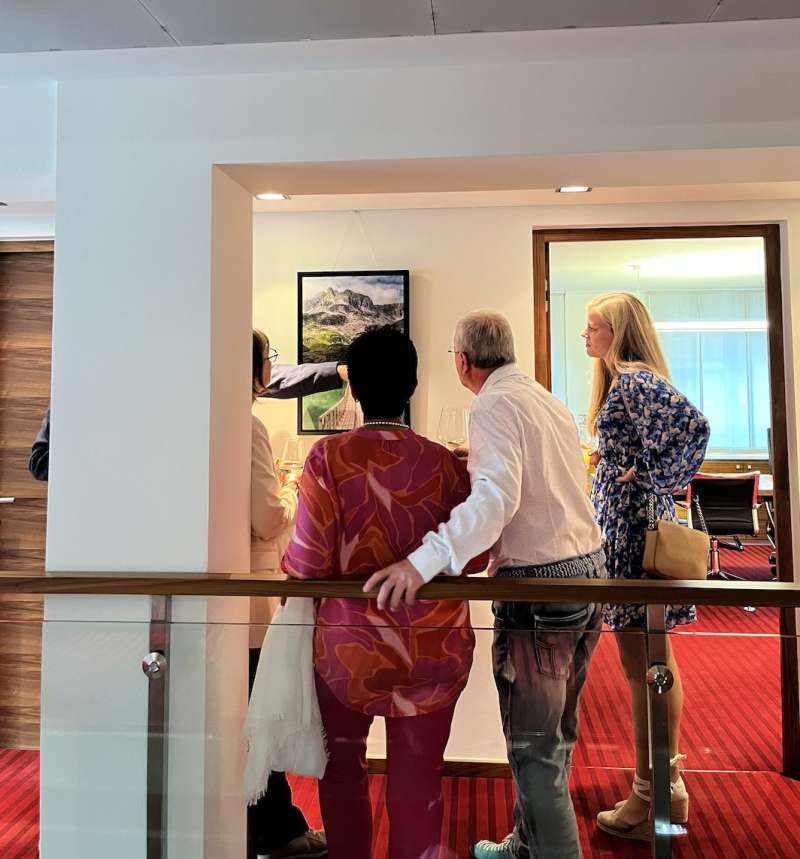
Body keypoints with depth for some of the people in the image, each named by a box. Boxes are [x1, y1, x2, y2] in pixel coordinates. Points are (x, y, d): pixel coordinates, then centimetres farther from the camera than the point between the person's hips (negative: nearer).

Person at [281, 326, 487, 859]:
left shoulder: (329, 456, -14)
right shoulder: (445, 462, -8)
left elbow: (308, 563, -15)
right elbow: (473, 559, -1)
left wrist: (286, 562, 7)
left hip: (349, 644, -1)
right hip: (433, 647, 1)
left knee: (343, 769, 23)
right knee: (418, 779, 16)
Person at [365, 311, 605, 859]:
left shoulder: (494, 406, -13)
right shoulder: (550, 401, 14)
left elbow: (497, 494, -30)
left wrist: (425, 560, -38)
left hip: (541, 588, -9)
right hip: (591, 569, 9)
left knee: (535, 746, 3)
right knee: (556, 734, 21)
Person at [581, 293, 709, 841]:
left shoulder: (633, 381, -14)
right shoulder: (628, 380, 16)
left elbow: (694, 426, -28)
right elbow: (636, 447, 19)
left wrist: (653, 482, -19)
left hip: (632, 528, -11)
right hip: (636, 524, 11)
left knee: (641, 663, -1)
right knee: (654, 659, 17)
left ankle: (652, 799, 12)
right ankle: (667, 780, 32)